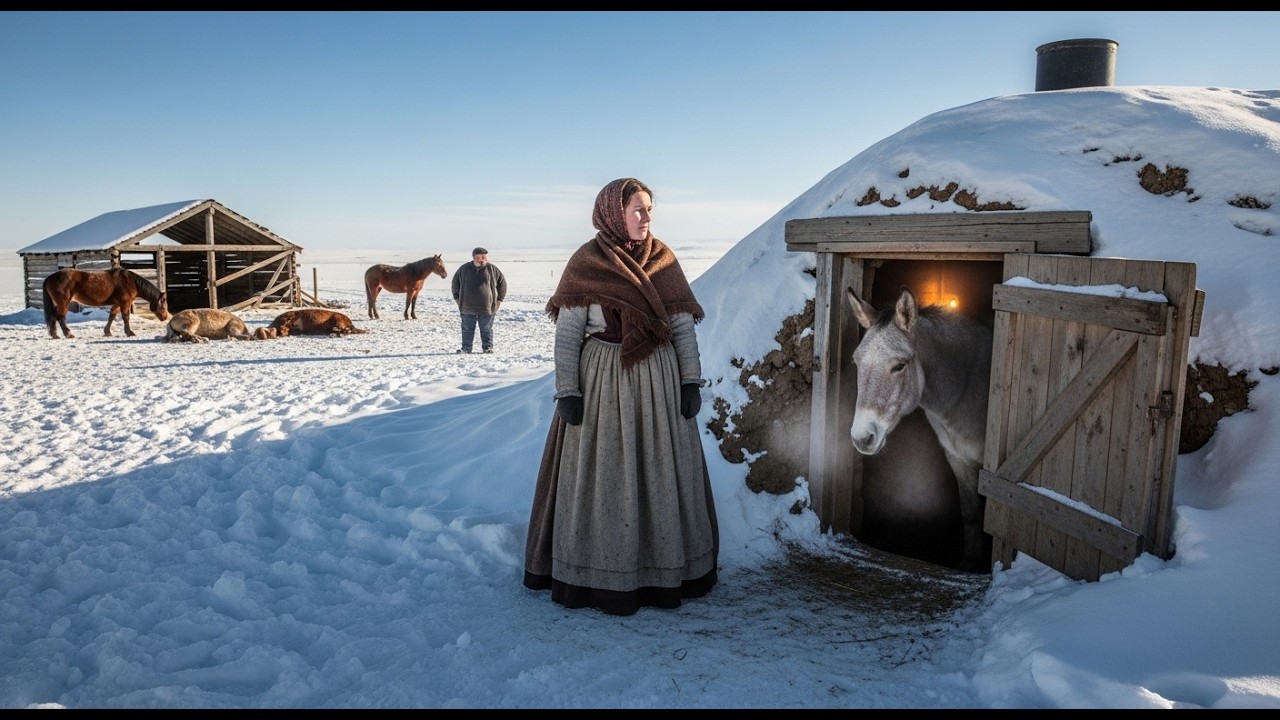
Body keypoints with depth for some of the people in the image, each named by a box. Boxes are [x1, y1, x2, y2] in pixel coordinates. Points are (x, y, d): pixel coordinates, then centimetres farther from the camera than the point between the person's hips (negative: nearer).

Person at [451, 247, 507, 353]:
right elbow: (455, 282, 16)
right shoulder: (464, 269, 3)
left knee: (486, 329, 7)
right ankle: (466, 348, 14)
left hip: (487, 307, -1)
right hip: (467, 308, 1)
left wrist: (499, 299, 4)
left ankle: (488, 347, 15)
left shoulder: (492, 269, -1)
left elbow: (502, 283, 8)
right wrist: (457, 298, 11)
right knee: (467, 329, 7)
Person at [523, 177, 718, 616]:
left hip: (659, 383, 3)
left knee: (661, 475, 10)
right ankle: (600, 577, 18)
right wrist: (567, 391, -11)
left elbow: (683, 325, 6)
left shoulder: (663, 259, 5)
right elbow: (566, 333, -6)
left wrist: (691, 380, -1)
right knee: (602, 479, 4)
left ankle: (664, 569, 25)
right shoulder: (586, 262, -5)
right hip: (604, 383, -3)